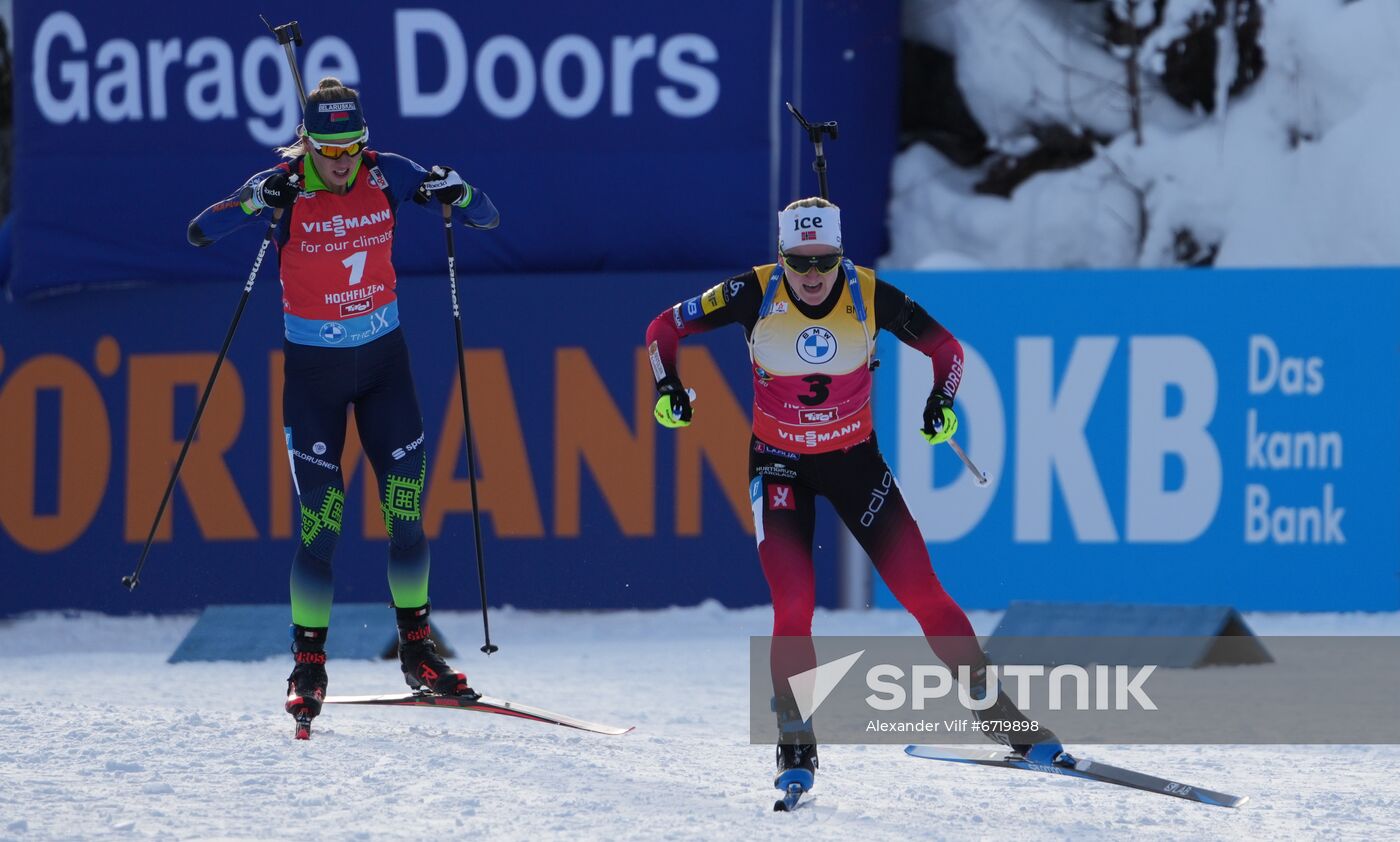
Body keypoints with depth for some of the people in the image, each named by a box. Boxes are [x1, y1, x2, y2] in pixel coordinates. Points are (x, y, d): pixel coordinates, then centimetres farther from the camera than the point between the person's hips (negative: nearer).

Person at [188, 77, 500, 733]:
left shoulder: (388, 175, -6)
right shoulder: (284, 185, -12)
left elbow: (487, 218, -3)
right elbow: (200, 232, -20)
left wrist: (456, 194, -25)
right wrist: (258, 203, -36)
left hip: (383, 358, 2)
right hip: (312, 368, -2)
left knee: (407, 507, -1)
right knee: (320, 519, -8)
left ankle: (417, 652, 13)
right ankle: (308, 665, 3)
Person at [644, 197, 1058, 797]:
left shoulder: (870, 296, -15)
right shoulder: (756, 294, -17)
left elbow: (945, 347, -1)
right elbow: (664, 329, -5)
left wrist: (942, 400, -18)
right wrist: (668, 387, -21)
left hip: (854, 459, 1)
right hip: (779, 464, -1)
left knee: (923, 594, -6)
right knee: (794, 605, -18)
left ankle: (1001, 716, 6)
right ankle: (796, 749, -4)